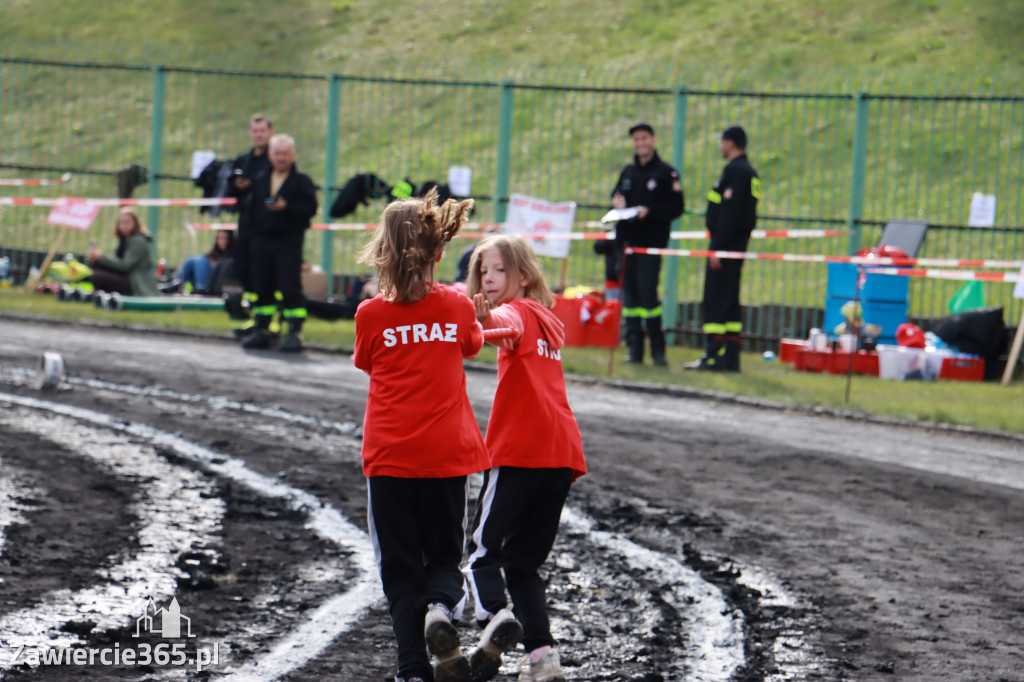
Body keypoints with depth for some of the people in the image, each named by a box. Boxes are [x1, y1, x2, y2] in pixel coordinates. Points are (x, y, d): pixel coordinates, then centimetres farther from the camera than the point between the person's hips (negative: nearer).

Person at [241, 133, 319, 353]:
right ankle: (260, 331, 17)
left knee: (290, 288, -9)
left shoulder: (302, 182, 1)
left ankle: (294, 333, -8)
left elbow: (310, 209, -9)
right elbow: (253, 209, 17)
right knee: (262, 287, 8)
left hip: (289, 243, -5)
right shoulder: (260, 182, 17)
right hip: (262, 242, 5)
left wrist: (287, 208, -19)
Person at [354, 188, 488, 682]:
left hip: (389, 457, -1)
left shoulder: (371, 315, -6)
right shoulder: (458, 308, -1)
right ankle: (441, 607, -16)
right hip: (448, 455, 1)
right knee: (445, 558, 16)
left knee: (400, 567, 7)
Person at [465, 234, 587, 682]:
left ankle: (495, 617, -27)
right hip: (561, 455, 8)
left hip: (519, 452, -8)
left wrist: (488, 317, -49)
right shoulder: (546, 320, 23)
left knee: (483, 546, -3)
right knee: (524, 560, 12)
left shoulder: (520, 311, -4)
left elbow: (509, 325, -27)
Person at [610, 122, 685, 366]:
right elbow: (617, 194, 25)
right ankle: (634, 348, 6)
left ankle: (658, 348, -4)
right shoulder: (628, 172, 16)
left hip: (651, 243, -6)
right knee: (629, 293, 3)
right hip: (626, 240, 6)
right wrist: (617, 201, 1)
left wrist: (650, 211, -17)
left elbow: (676, 208, -5)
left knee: (647, 293, -13)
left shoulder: (666, 173, -1)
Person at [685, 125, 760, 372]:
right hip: (738, 245, 10)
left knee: (715, 300, -9)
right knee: (730, 301, 12)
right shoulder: (750, 173, 17)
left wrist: (718, 249, -21)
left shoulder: (735, 171, -13)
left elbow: (729, 212, -20)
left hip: (726, 243, -10)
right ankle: (731, 357, 13)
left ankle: (714, 356, -11)